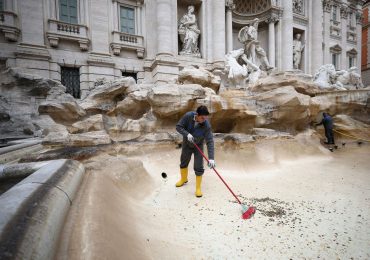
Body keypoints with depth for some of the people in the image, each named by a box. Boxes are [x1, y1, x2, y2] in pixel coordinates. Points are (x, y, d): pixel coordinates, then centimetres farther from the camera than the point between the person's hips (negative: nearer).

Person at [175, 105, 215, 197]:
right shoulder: (188, 116, -27)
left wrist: (211, 158, -39)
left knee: (199, 168, -3)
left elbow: (210, 142, -32)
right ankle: (183, 179, 48)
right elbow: (178, 126, -18)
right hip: (186, 144, 2)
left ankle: (198, 188, 19)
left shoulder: (206, 125, -30)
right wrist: (187, 134, -35)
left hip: (198, 146, -2)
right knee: (183, 163, 19)